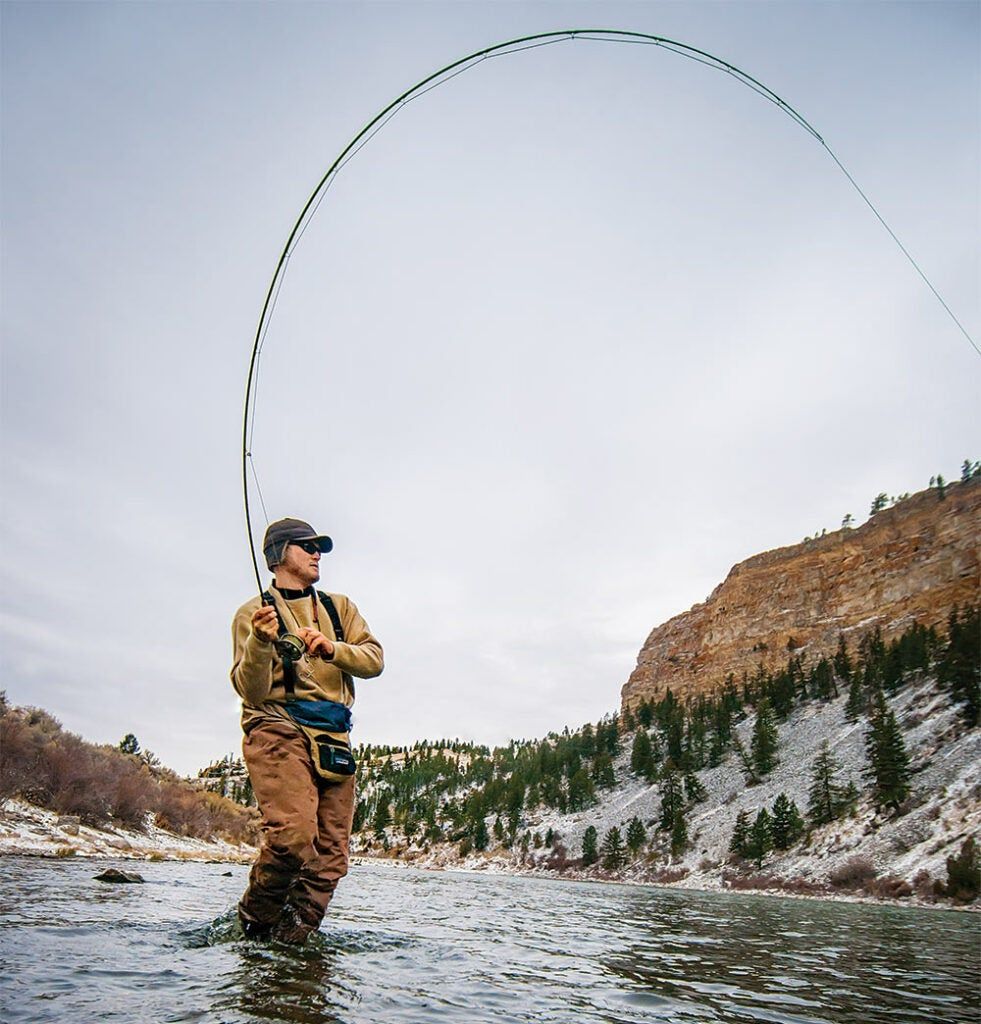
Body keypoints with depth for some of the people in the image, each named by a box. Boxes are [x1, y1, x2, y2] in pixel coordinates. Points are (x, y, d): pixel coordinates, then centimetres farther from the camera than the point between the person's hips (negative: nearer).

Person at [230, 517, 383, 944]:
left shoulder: (339, 607, 20)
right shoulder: (254, 612, 6)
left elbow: (374, 659, 7)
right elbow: (251, 691, -4)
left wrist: (332, 648, -11)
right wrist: (261, 642, -22)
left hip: (335, 737, 5)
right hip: (278, 731, -5)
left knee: (330, 857, 0)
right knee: (293, 834, -23)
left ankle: (290, 941, 14)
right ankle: (254, 922, 3)